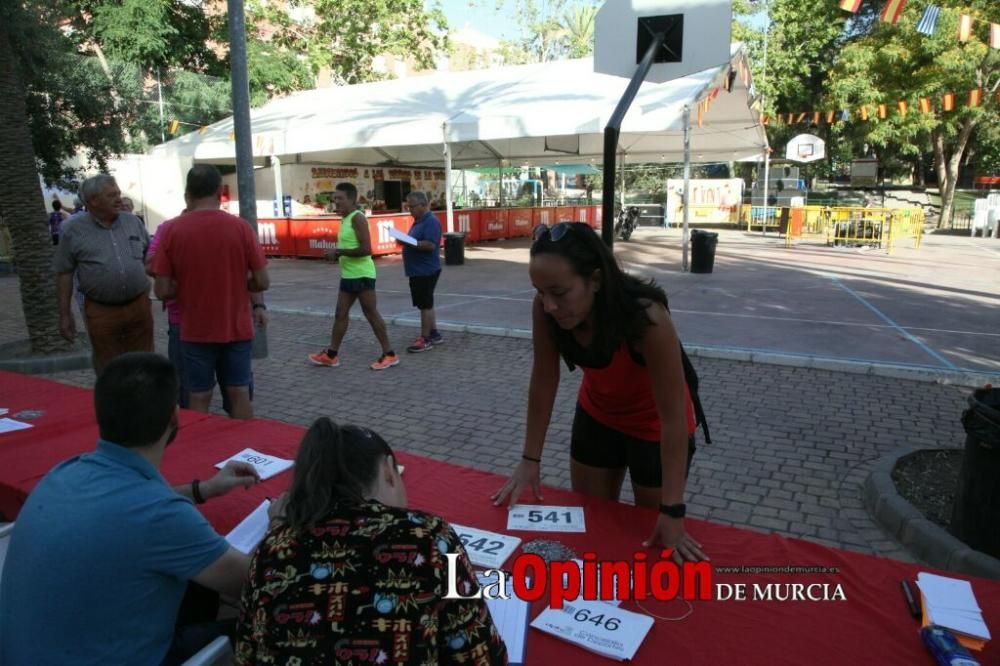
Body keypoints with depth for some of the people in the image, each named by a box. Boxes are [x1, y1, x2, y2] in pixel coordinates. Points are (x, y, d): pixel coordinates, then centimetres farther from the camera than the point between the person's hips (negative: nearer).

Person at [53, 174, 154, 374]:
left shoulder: (133, 222, 6)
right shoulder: (73, 229, -2)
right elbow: (64, 273, 1)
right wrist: (65, 314, 0)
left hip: (139, 305, 2)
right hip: (102, 312, -2)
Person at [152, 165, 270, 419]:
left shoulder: (172, 230, -7)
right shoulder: (241, 227, -8)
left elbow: (162, 291, -7)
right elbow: (262, 282, -7)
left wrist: (186, 287, 12)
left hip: (195, 331, 0)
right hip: (237, 328, 0)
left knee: (199, 399, 11)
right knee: (240, 394, 12)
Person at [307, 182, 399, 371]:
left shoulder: (358, 218, -15)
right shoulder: (346, 219, 14)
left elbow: (366, 249, -24)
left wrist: (340, 252, -18)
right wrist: (339, 253, 10)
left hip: (361, 275, -10)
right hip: (348, 275, 10)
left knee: (371, 314, -3)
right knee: (340, 313, 12)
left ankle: (389, 355, 6)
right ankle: (331, 354, 21)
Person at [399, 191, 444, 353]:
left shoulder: (431, 221, -16)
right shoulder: (419, 221, 16)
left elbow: (430, 245, -26)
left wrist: (409, 243, -26)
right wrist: (405, 241, 8)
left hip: (426, 271, -10)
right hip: (418, 270, 10)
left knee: (425, 304, -4)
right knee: (425, 304, 15)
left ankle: (425, 339, 3)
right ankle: (434, 335, 24)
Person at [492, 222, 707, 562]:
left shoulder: (646, 317, -38)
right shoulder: (546, 309, -27)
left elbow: (673, 417, -33)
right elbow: (543, 380, -15)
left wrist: (672, 511, -32)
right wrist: (530, 460, -10)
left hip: (654, 426, -4)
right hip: (597, 416, 4)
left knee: (653, 534, 13)